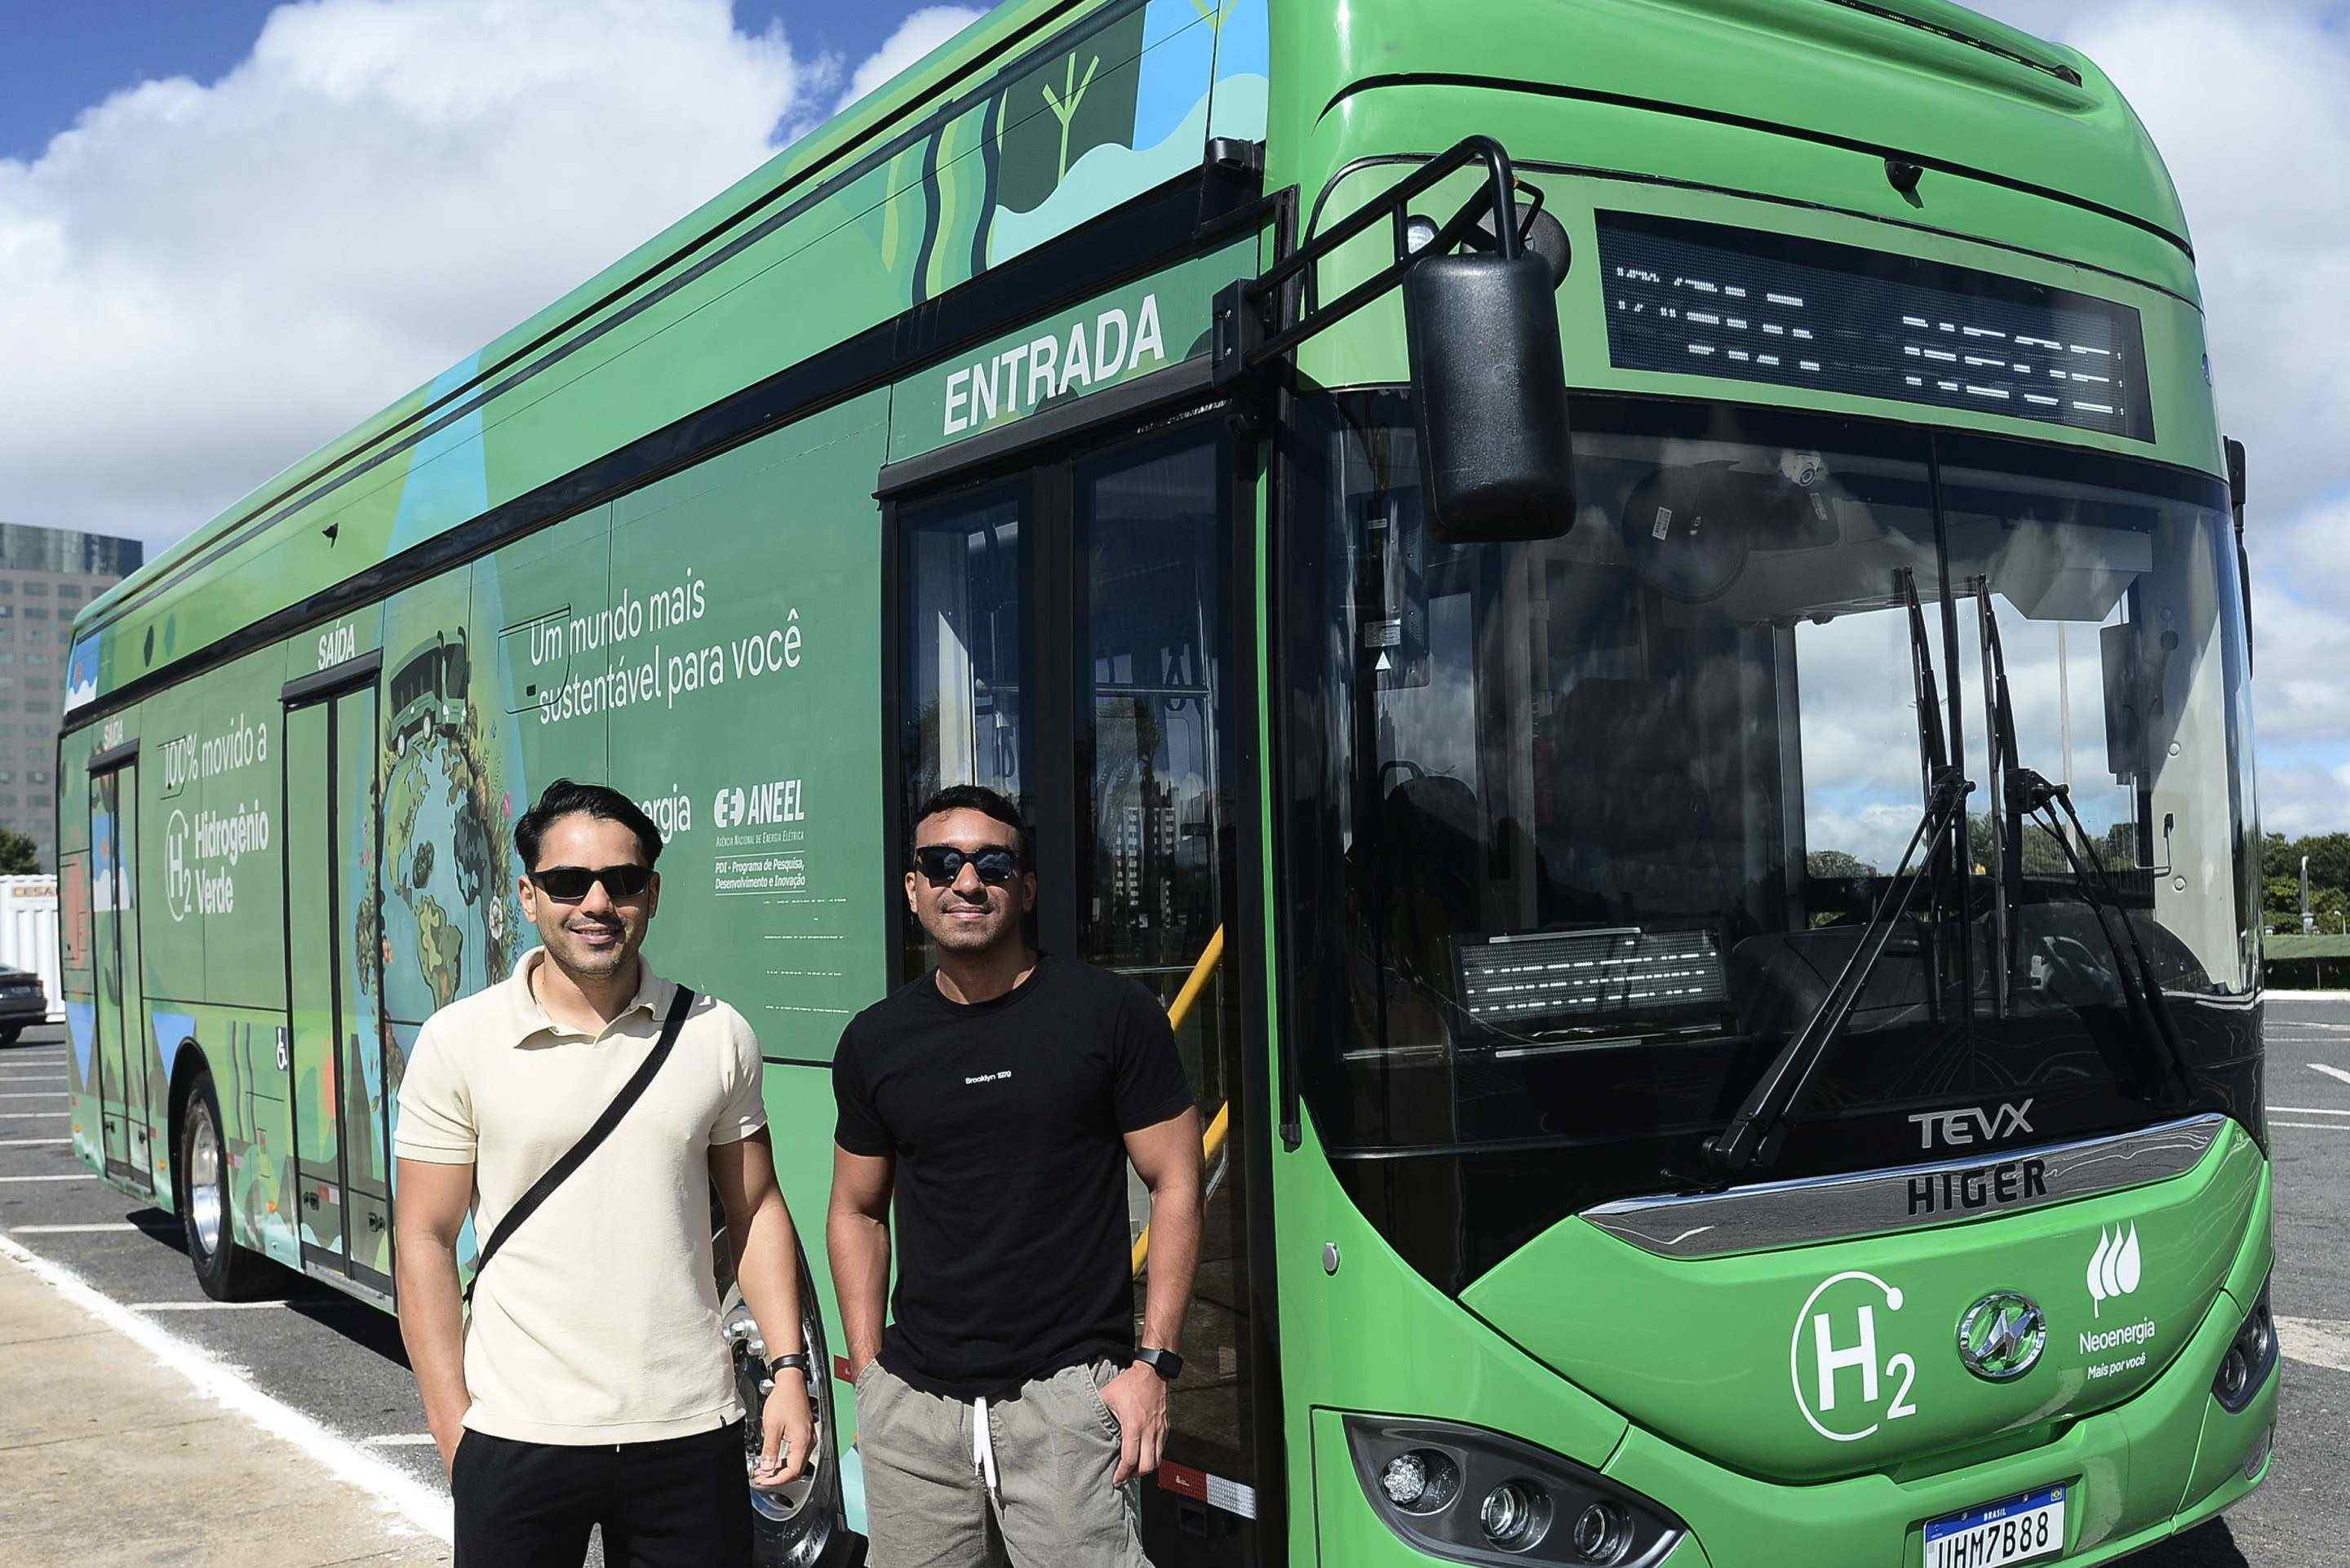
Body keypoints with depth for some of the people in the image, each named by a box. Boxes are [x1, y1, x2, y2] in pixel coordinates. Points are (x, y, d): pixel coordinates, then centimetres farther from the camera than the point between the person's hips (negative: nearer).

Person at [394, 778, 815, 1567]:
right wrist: (452, 1429, -5)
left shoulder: (718, 1035, 2)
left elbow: (755, 1211, 8)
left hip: (690, 1433, 2)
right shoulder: (458, 1042, -3)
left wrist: (789, 1370, 1)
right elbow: (426, 1242, -2)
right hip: (518, 1439, -1)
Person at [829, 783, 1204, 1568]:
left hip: (1065, 1395, -3)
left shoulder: (1112, 1013, -1)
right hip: (911, 1407, 3)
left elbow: (1174, 1186, 1)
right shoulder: (875, 1041, 9)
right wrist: (868, 1372, 10)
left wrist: (1153, 1362, -5)